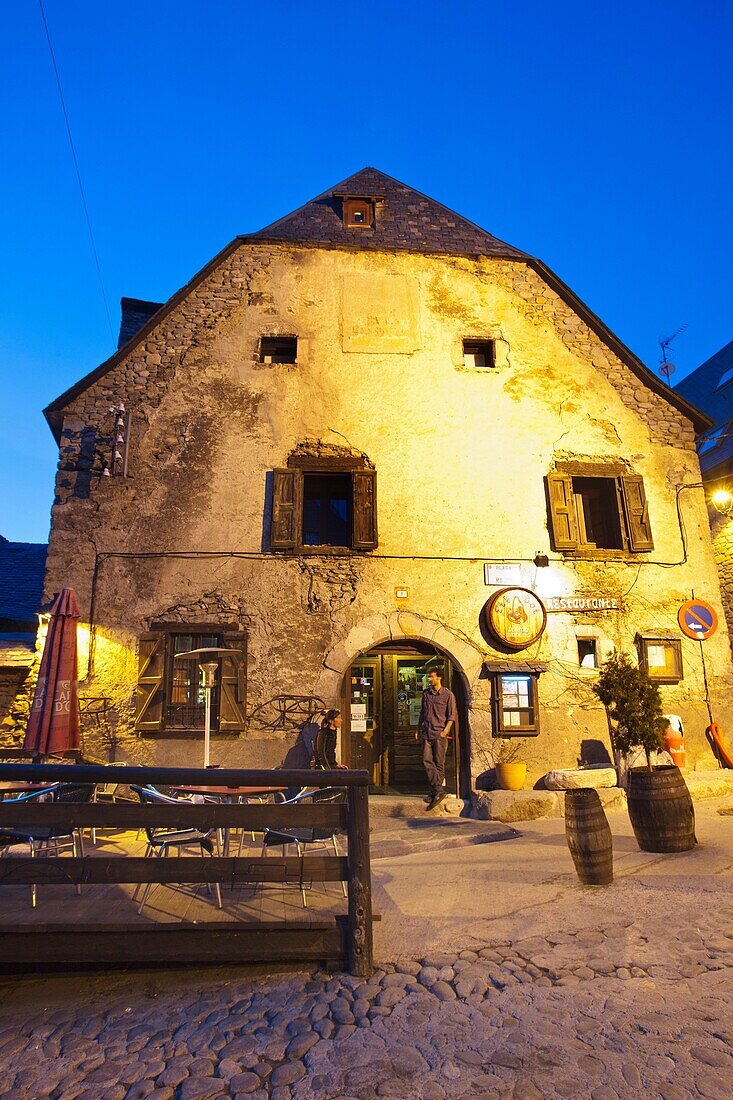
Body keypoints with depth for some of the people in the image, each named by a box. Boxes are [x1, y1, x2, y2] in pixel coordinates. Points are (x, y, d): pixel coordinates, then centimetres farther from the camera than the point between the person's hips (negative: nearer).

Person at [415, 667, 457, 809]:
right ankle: (438, 791, -3)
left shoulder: (448, 695, -3)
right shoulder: (426, 693, 12)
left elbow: (452, 715, -4)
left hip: (440, 734, -5)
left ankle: (435, 792, 4)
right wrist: (418, 729, 17)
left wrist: (446, 730, -14)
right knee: (427, 761, -5)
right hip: (427, 733, 5)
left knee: (439, 764, -1)